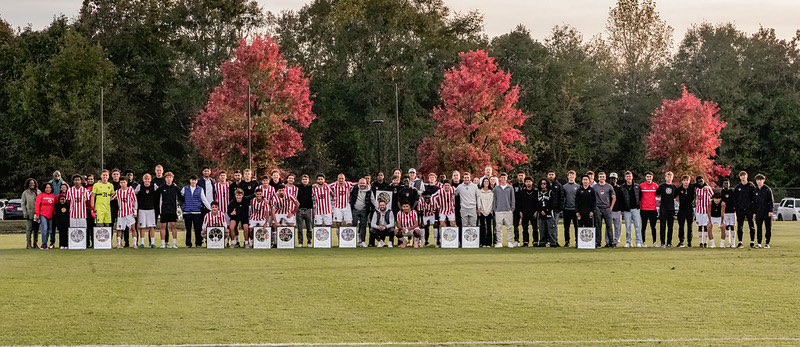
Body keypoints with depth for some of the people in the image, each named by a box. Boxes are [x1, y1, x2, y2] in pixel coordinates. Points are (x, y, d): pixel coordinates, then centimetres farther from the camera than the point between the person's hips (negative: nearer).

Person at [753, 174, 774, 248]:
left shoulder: (767, 189, -2)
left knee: (768, 228, 0)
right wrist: (754, 212, 9)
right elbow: (754, 202, 16)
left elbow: (771, 200, -4)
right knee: (759, 228, 2)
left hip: (767, 212, -4)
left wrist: (771, 210, -13)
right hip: (759, 213, 4)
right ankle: (759, 243, 6)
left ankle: (767, 243, 5)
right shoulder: (755, 190, 11)